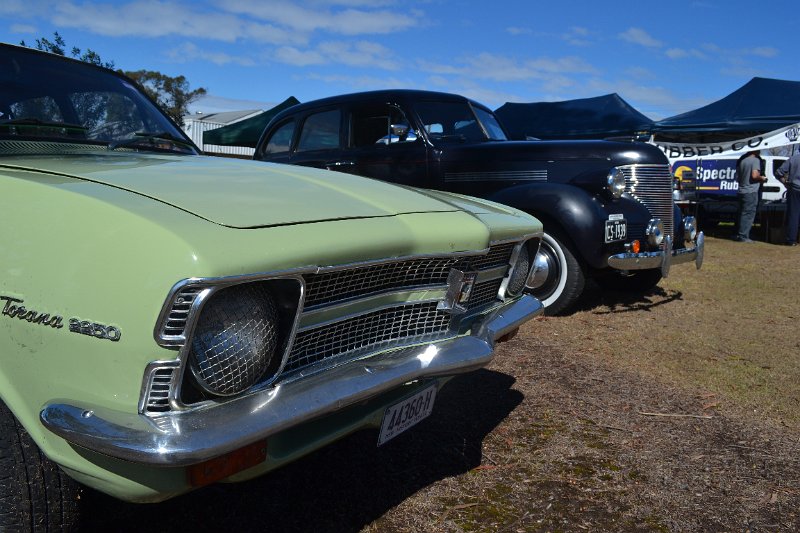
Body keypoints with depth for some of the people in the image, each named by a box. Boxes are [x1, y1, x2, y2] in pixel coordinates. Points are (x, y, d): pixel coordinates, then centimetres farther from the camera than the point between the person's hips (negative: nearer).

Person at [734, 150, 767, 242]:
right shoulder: (756, 160, -10)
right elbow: (754, 175, -20)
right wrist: (762, 178, -3)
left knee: (741, 213, 13)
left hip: (741, 191, 7)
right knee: (748, 214, -4)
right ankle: (743, 236, -5)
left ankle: (738, 234, 17)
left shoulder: (742, 161, 11)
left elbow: (737, 177, 15)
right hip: (751, 191, -7)